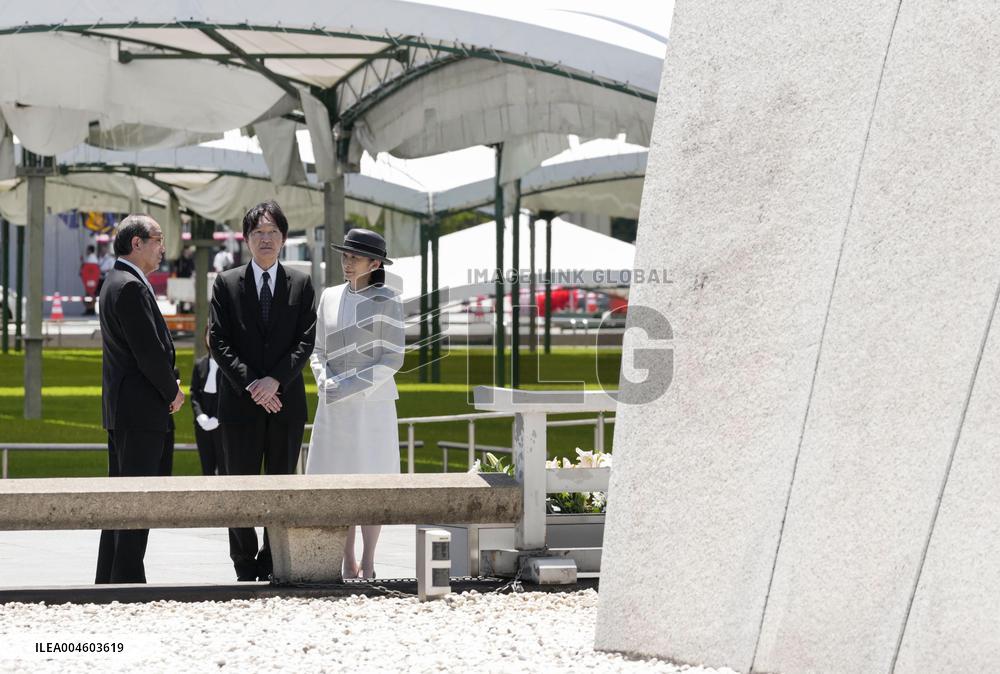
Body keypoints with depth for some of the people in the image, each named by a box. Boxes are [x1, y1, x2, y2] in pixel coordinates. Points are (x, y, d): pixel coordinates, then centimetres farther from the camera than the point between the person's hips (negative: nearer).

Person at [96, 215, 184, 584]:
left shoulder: (116, 283, 18)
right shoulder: (131, 287, -15)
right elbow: (148, 350, -19)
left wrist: (168, 381, 8)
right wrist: (172, 391, -6)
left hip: (121, 409, 11)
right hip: (141, 408, -11)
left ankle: (108, 576, 17)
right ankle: (128, 577, -9)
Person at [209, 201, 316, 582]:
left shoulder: (301, 284, 8)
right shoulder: (226, 283, 6)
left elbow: (306, 340, 0)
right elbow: (219, 342, -1)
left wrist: (275, 380, -13)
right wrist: (250, 384, -12)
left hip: (286, 400, 1)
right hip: (240, 402, -1)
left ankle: (272, 565, 9)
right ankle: (245, 567, 7)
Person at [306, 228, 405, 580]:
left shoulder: (387, 300, -6)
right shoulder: (330, 297, 8)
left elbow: (392, 359, -9)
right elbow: (318, 351, 11)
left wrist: (351, 387, -15)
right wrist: (326, 382, -9)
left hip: (371, 403, -4)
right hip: (334, 407, 5)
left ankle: (368, 566, 5)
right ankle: (348, 565, 13)